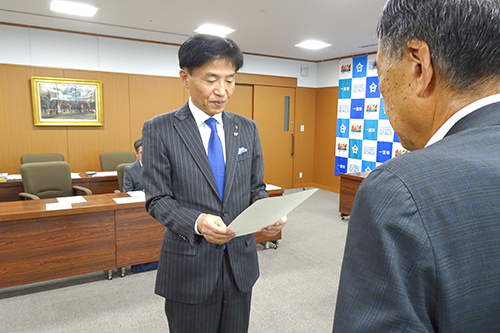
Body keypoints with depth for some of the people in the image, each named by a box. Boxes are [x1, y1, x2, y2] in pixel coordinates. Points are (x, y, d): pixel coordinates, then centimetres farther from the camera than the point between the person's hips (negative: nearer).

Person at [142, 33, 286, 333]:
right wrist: (197, 222, -26)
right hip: (189, 266, -3)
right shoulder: (159, 130, -8)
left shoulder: (247, 128, 3)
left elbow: (256, 188, 7)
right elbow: (158, 200, -8)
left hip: (240, 261, 4)